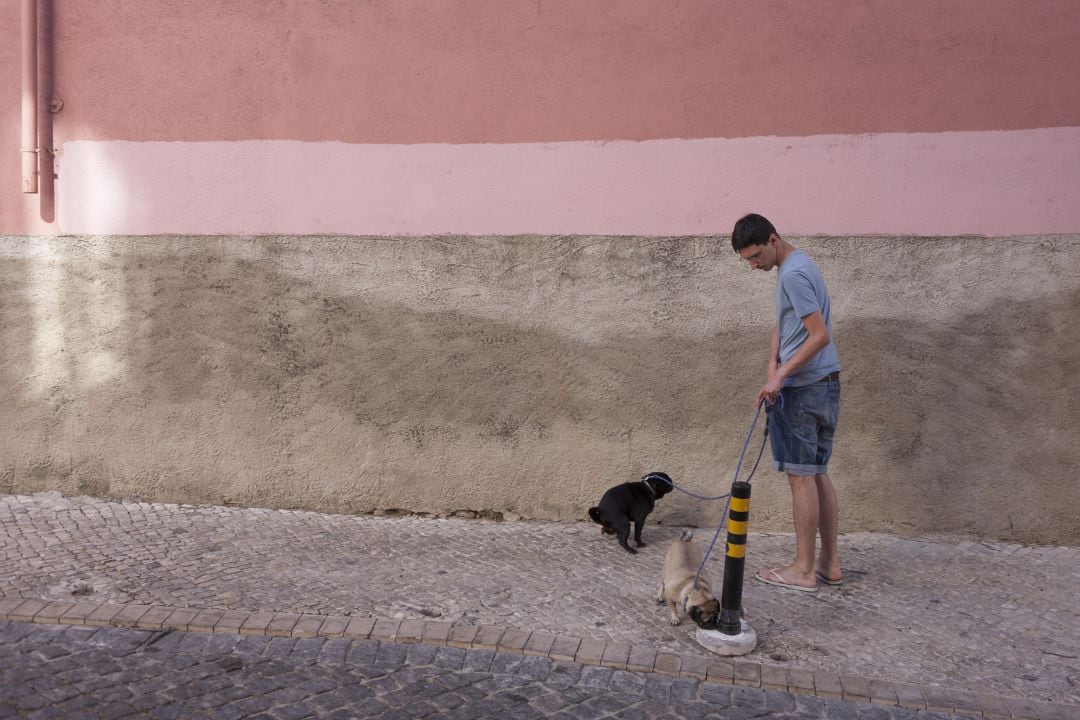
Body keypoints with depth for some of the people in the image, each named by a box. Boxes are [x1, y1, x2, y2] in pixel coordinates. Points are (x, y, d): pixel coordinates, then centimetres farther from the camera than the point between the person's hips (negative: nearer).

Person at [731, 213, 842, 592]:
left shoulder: (793, 273, -16)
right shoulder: (798, 265, 16)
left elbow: (820, 335, -21)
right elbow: (782, 324, 16)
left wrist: (781, 375, -20)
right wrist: (772, 368, 2)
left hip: (803, 388, -10)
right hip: (826, 384, 10)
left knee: (801, 476, -4)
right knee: (818, 474, 13)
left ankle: (804, 570, 3)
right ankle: (829, 562, 19)